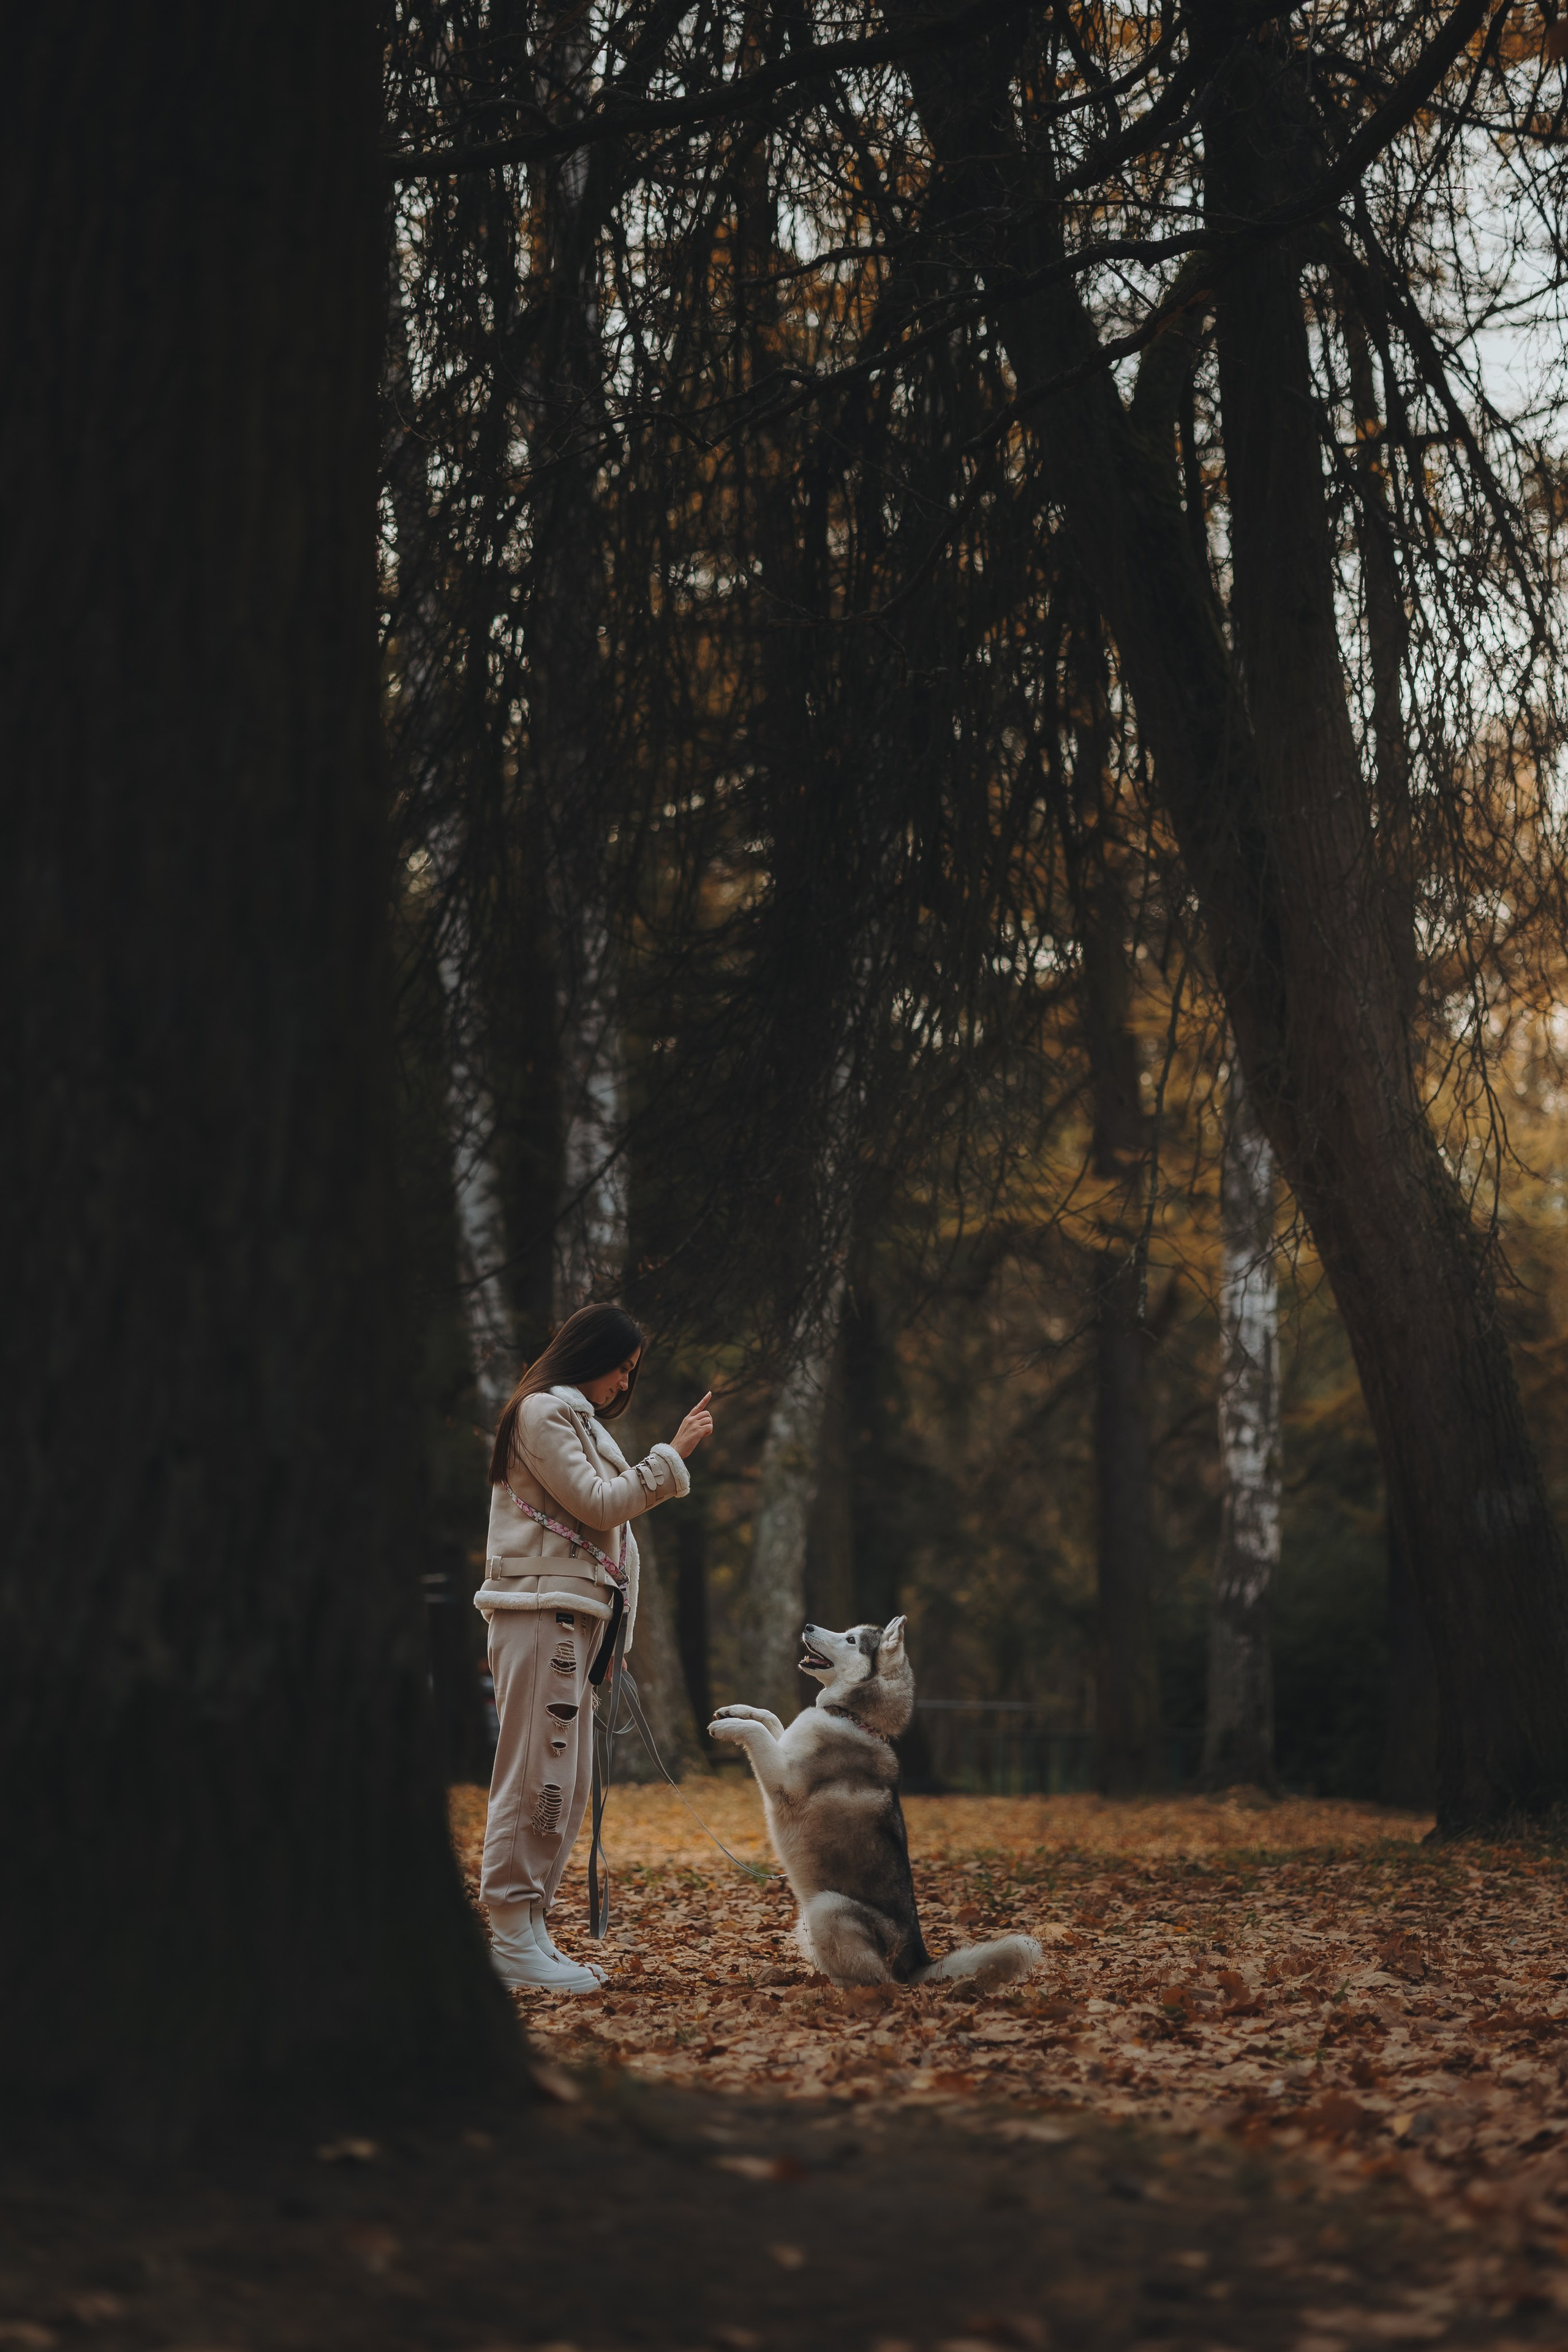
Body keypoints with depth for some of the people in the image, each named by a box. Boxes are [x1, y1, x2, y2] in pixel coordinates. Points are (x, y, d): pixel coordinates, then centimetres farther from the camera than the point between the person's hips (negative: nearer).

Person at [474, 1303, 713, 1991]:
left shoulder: (576, 1418, 26)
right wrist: (672, 1455, -9)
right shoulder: (542, 1411, -5)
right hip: (541, 1608, -10)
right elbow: (596, 1503, -13)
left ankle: (528, 1932, 10)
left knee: (565, 1784, 8)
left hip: (573, 1614, 10)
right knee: (536, 1776, -12)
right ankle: (512, 1941, -13)